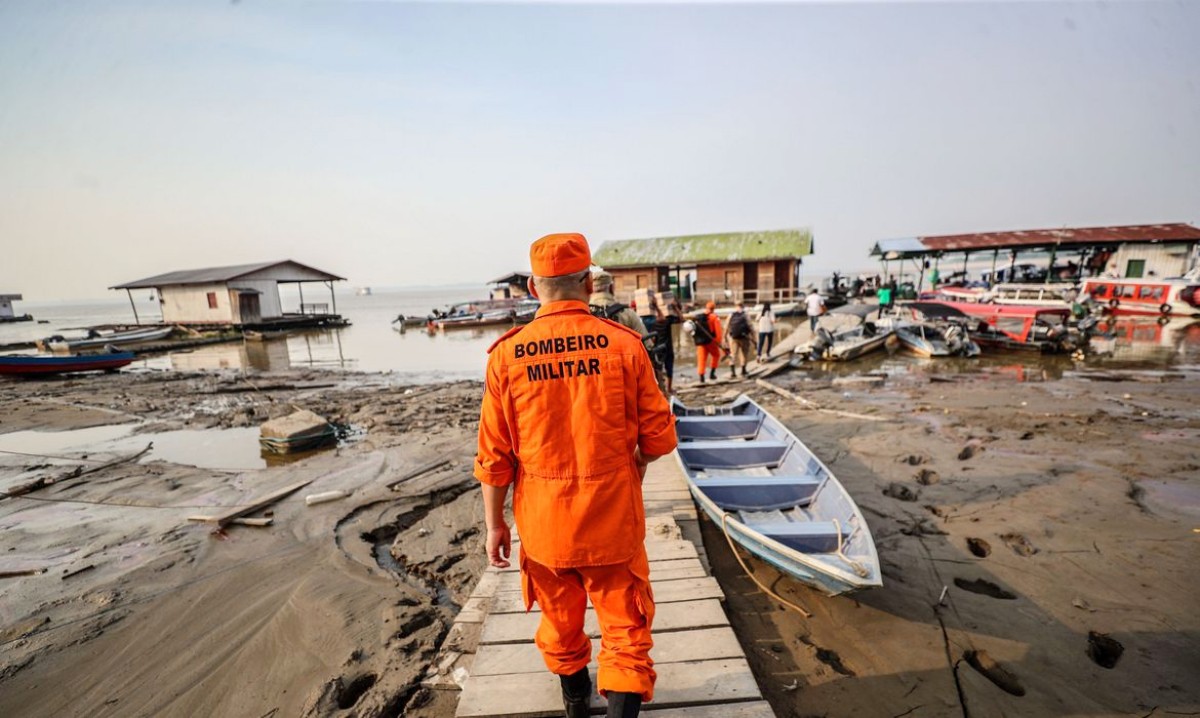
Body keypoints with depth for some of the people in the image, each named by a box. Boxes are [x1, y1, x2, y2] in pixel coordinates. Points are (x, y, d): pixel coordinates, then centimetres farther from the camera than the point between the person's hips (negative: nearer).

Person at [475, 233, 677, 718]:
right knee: (625, 628, 16)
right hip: (612, 515, -2)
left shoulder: (507, 355, -10)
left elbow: (494, 455, -5)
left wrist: (494, 524, 7)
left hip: (543, 520, 3)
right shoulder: (623, 344, -12)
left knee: (560, 618, 26)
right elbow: (658, 436, -6)